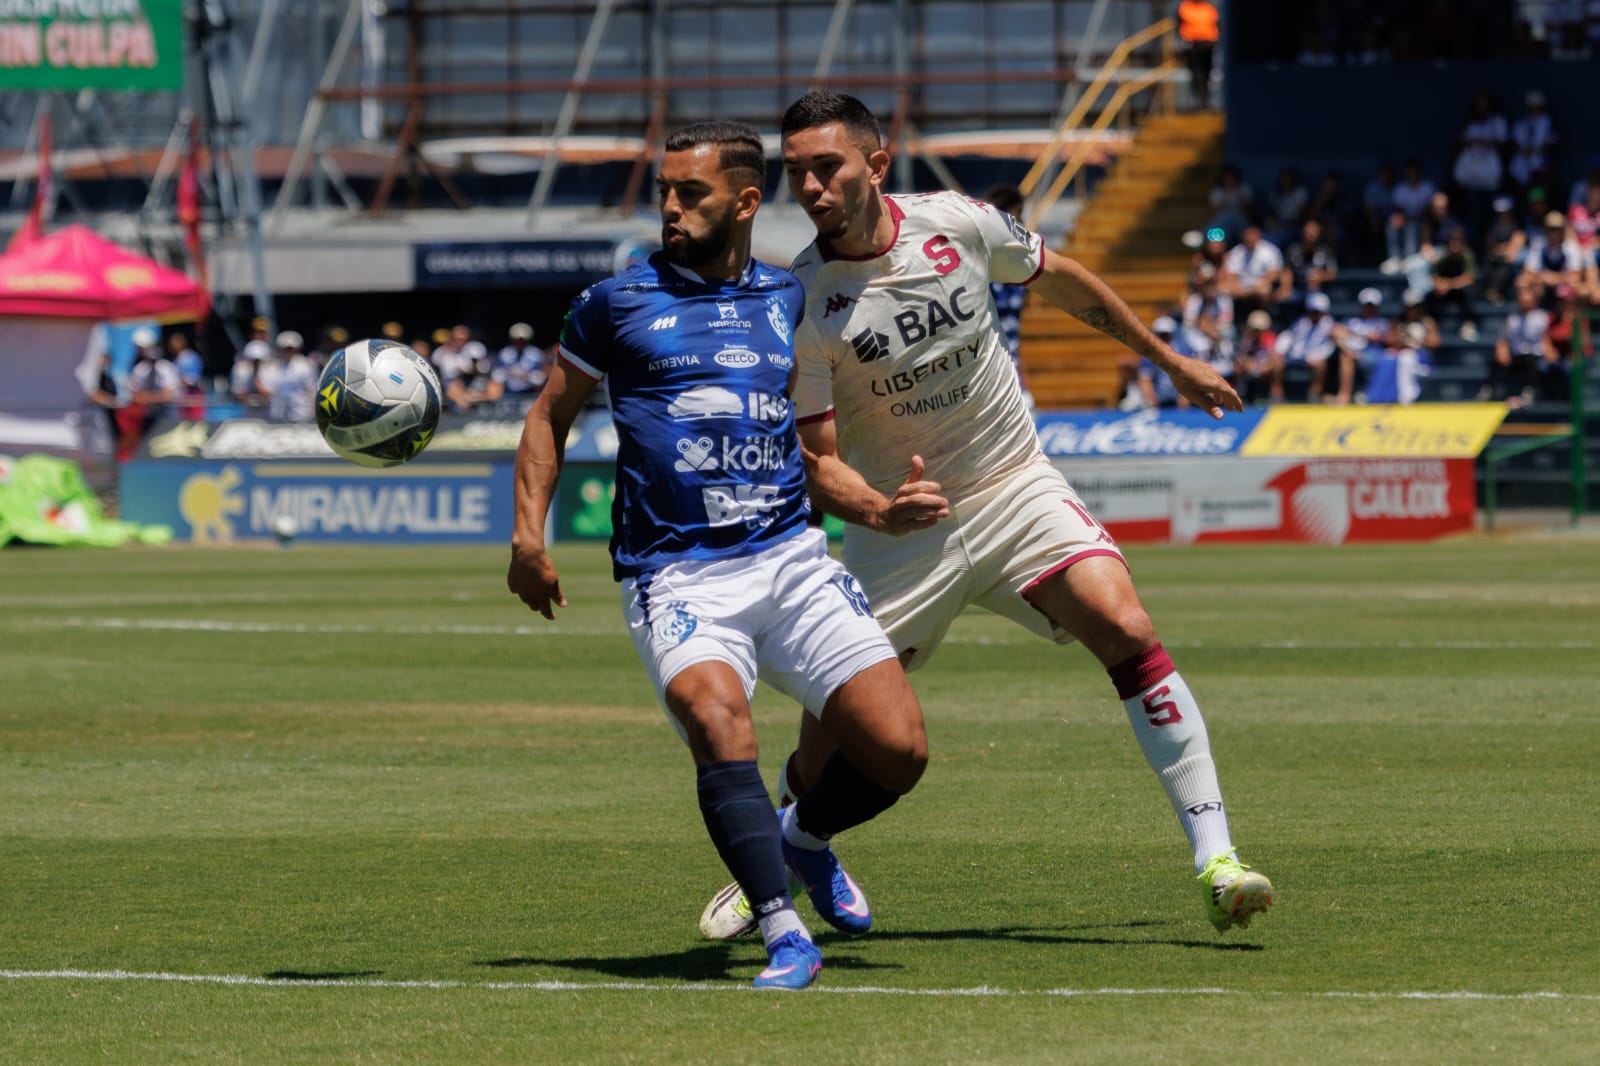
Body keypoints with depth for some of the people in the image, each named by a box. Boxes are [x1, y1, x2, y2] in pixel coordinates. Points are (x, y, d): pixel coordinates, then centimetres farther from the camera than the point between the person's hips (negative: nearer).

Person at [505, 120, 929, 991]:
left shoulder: (788, 298, 13)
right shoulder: (617, 302, 7)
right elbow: (551, 415, 17)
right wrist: (529, 535, 5)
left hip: (792, 558, 3)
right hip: (677, 579, -3)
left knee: (899, 751, -9)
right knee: (715, 717, -32)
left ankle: (805, 836, 24)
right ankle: (783, 934, -31)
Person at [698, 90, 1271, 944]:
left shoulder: (959, 226, -9)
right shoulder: (799, 306, -16)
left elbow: (1061, 281, 12)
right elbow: (818, 460, -13)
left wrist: (1170, 362, 22)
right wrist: (880, 511, -36)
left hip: (1016, 485, 1)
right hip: (901, 517, -1)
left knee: (1125, 628, -21)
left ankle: (1212, 856, -19)